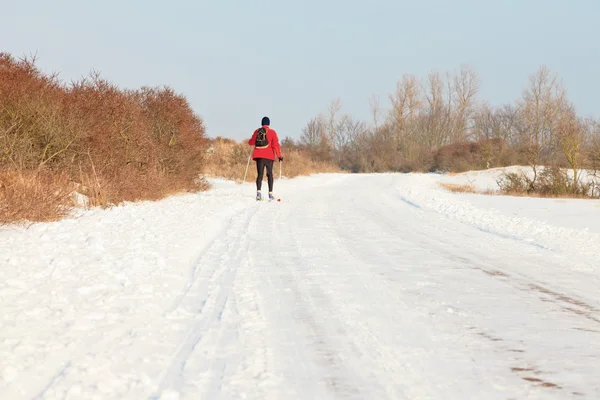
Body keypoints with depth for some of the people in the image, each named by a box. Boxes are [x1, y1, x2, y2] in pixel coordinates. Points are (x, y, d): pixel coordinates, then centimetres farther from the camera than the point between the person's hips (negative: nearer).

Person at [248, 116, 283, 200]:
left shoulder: (257, 131, 8)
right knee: (269, 174, 10)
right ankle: (270, 193, 6)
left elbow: (251, 142, 17)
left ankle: (258, 192, -21)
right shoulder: (272, 132, -1)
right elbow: (275, 144, -8)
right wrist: (279, 156, -3)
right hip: (269, 156, -2)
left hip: (258, 156, 2)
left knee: (260, 174, 0)